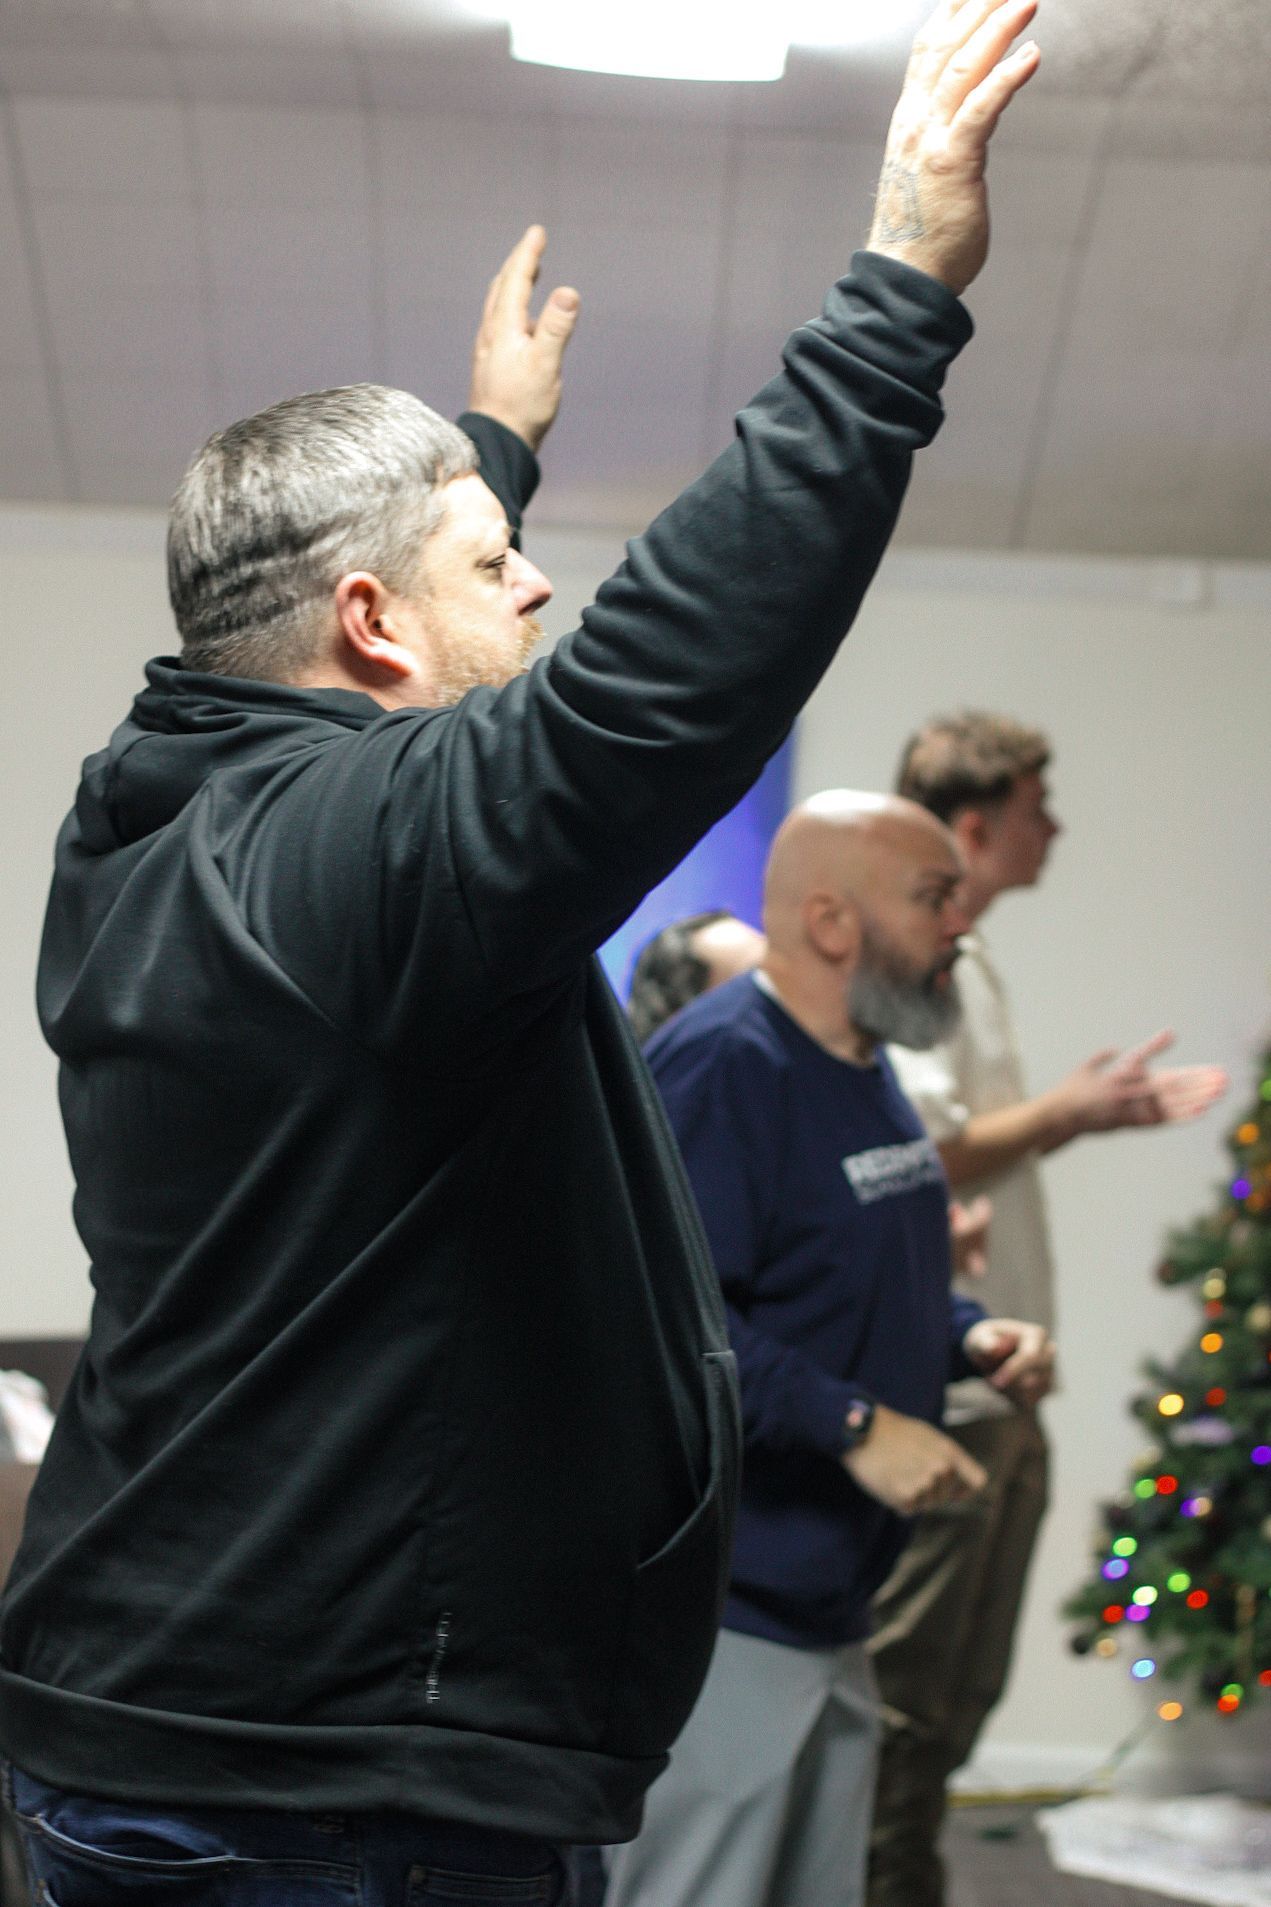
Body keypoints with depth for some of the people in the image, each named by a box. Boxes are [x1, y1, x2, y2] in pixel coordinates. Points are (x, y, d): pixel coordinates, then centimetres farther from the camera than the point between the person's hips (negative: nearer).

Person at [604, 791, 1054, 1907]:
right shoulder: (720, 1064, -18)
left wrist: (969, 1336, 6)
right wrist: (858, 1425, -26)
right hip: (718, 1612, -10)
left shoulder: (860, 1065, 14)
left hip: (830, 1605, 10)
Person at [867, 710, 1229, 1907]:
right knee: (907, 1680, -3)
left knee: (960, 1681, 17)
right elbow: (923, 1155, -22)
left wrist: (1095, 1110, 14)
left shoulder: (962, 962, 18)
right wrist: (1069, 1111, -15)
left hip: (992, 1386, 11)